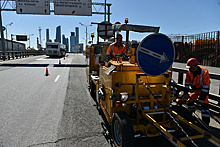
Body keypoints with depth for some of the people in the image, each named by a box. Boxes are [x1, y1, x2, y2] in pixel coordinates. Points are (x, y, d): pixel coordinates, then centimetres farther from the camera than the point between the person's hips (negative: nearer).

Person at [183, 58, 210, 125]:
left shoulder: (204, 72, -26)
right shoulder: (189, 71, -11)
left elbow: (206, 86, -25)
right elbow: (187, 83, -1)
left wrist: (202, 98, -26)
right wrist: (186, 93, -2)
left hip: (203, 89, -5)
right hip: (195, 89, 5)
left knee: (204, 104, -14)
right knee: (190, 101, 0)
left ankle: (206, 122, -7)